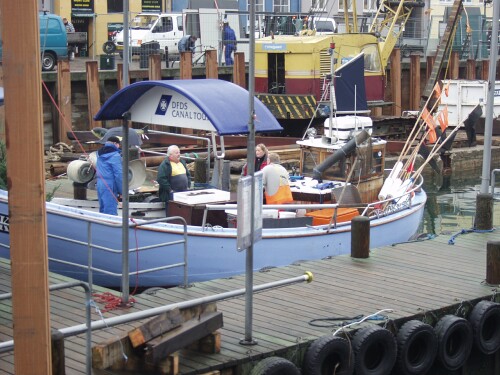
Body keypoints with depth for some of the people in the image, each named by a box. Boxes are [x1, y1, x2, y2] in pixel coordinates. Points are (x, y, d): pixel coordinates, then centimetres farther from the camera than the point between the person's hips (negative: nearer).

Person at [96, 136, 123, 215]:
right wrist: (121, 191, -9)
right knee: (110, 212, -6)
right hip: (110, 186, -8)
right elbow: (118, 174, -15)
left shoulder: (100, 153, 11)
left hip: (100, 184, 8)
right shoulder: (115, 155, -14)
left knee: (103, 210, 17)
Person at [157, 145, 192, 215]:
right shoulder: (164, 165, -8)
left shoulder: (182, 162, 17)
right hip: (172, 193, -7)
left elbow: (188, 175, 26)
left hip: (184, 192, 7)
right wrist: (170, 190, -17)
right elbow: (161, 179, -16)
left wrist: (188, 186, 12)